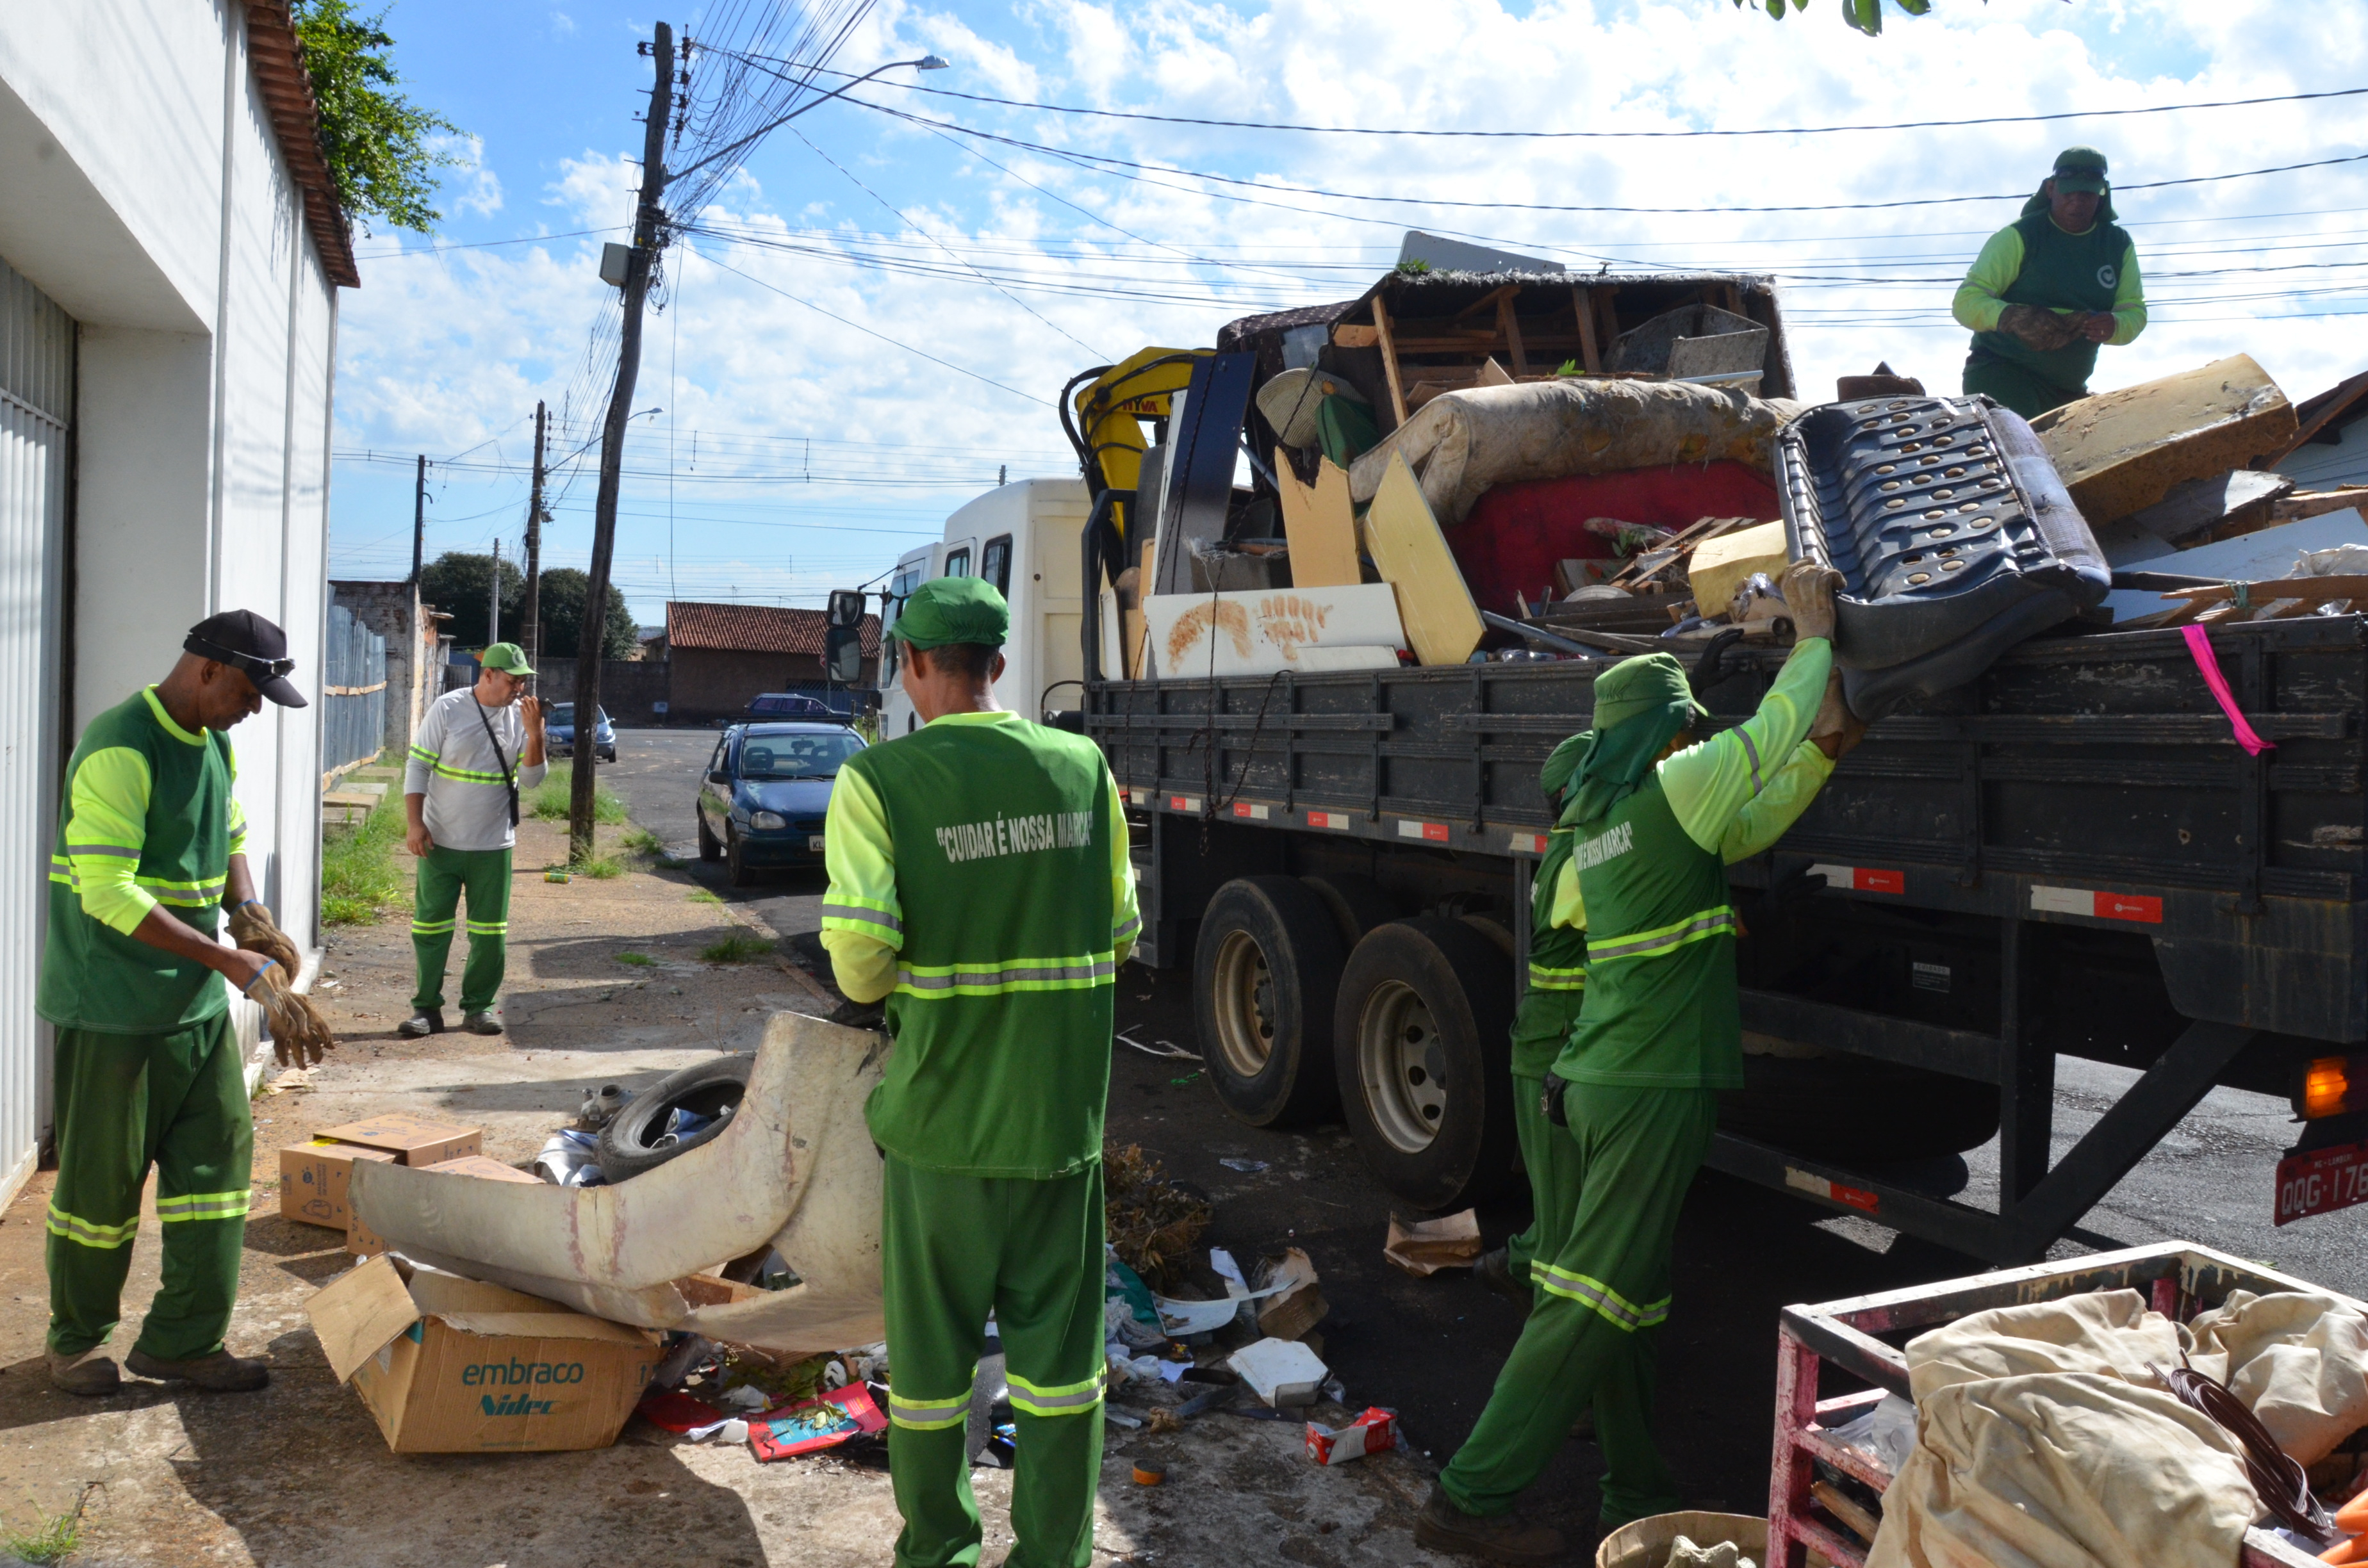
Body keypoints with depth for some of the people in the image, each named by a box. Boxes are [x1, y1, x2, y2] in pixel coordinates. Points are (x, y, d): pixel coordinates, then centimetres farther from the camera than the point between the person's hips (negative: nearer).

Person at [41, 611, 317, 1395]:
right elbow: (108, 892, -23)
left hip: (196, 1003, 8)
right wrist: (226, 959, -23)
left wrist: (250, 915, 1)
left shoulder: (216, 746, 9)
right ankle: (77, 1340, 26)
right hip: (113, 1007, -8)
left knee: (219, 1155, 7)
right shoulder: (120, 750, -19)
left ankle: (183, 1340, 17)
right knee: (103, 1177, 6)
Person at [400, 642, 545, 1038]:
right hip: (440, 842, -2)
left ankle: (480, 1005, 16)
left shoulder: (519, 717, 3)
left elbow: (531, 780, 2)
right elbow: (417, 768, -3)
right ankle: (427, 1006, 13)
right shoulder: (448, 709, -5)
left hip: (493, 845, 2)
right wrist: (416, 824, -9)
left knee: (490, 931, 4)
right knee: (431, 924, 3)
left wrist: (534, 735, -12)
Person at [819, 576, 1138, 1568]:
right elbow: (1118, 936, 5)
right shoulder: (1084, 771, -1)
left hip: (942, 1107, -2)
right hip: (1062, 1107, 2)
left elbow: (859, 955, -16)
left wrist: (877, 985, 6)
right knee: (1057, 1345, 14)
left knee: (933, 1340, 16)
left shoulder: (877, 781, -10)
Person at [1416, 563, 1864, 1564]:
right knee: (1591, 1298, -4)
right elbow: (1769, 733, 0)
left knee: (1629, 1294, 16)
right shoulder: (1674, 786, -9)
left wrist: (1822, 753, 26)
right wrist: (1813, 636, 14)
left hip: (1599, 1077, 9)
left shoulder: (1598, 821, 15)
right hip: (1654, 1086, -9)